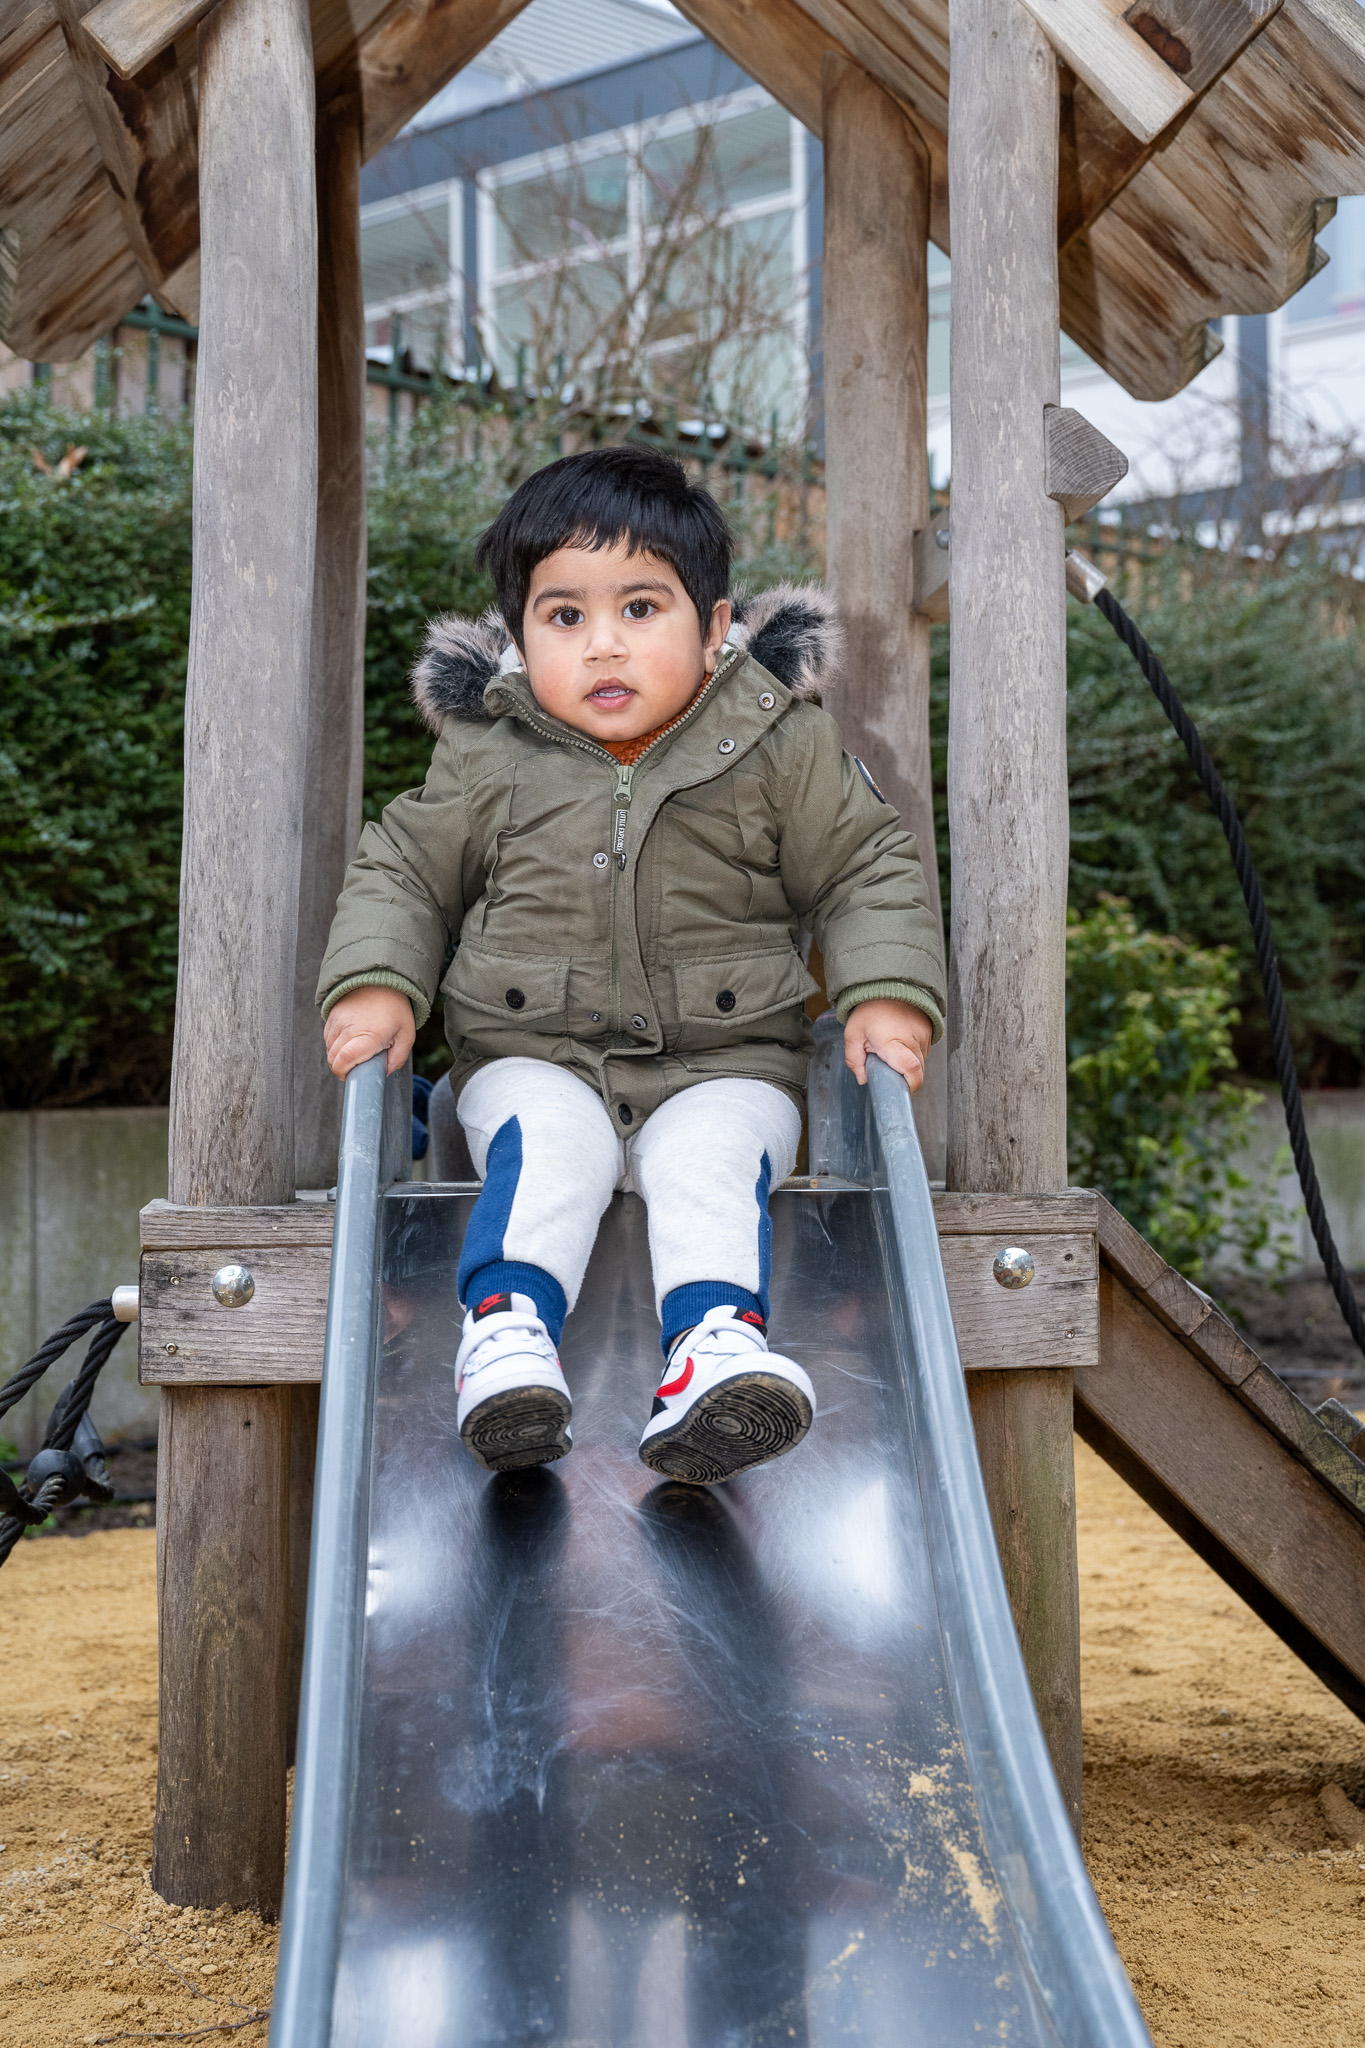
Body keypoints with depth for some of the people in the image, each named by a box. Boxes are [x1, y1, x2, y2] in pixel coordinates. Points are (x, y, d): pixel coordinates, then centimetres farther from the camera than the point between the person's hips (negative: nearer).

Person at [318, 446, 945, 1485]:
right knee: (543, 1144, -30)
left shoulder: (781, 747, -2)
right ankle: (507, 1330, -42)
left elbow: (869, 868, 7)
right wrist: (376, 984, -5)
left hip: (725, 1063, -1)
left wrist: (888, 993, -8)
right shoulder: (488, 757, 0)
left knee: (710, 1160, -30)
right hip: (535, 1056, 1)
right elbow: (402, 871, 12)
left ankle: (718, 1343, -46)